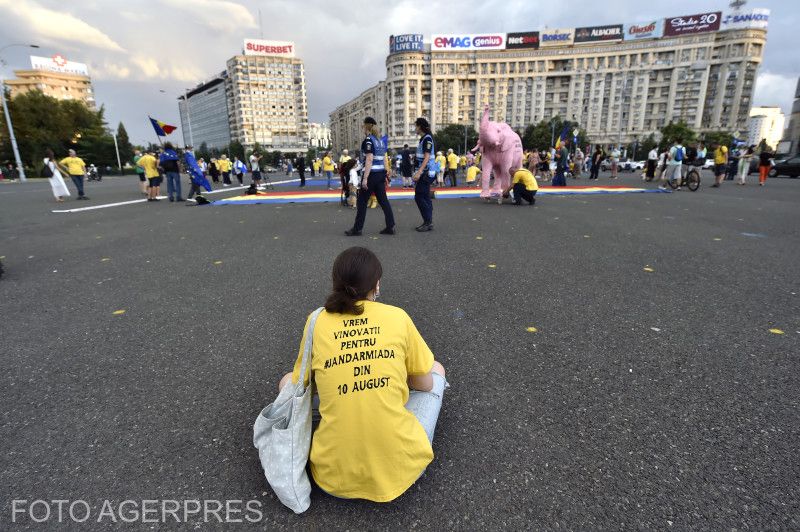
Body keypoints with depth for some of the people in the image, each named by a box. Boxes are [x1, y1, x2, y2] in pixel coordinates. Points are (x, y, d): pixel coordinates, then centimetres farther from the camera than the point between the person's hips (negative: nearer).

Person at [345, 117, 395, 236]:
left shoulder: (368, 140, -11)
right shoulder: (380, 140, 14)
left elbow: (369, 160, -18)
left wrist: (365, 178, -19)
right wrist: (385, 175, 19)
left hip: (371, 174, -8)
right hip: (381, 174, 8)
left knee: (361, 201, 2)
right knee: (383, 200, 8)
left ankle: (357, 229, 8)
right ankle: (390, 227, 6)